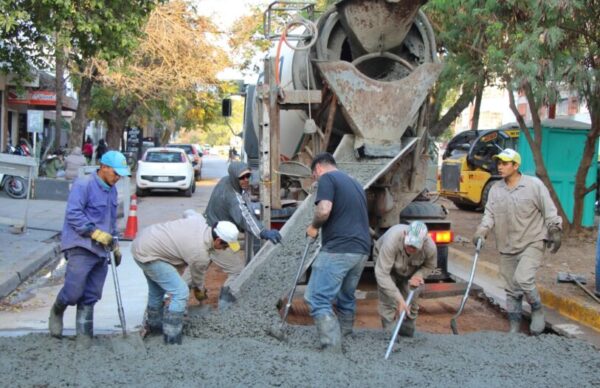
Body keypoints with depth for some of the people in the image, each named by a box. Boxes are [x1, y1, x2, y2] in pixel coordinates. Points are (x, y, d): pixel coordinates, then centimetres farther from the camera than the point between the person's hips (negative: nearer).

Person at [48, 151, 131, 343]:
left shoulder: (112, 190, 17)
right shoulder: (84, 184, -9)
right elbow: (73, 214, -17)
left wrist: (115, 246, 22)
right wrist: (96, 233, -20)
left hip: (101, 251, 7)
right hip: (81, 248, -7)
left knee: (90, 297, 6)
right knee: (74, 291, -10)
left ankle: (84, 336, 12)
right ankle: (56, 313, 22)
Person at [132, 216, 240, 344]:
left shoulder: (201, 220, -7)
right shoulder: (200, 254, -22)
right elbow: (197, 277, -2)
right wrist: (199, 291, 21)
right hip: (147, 254, -10)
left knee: (157, 289, 28)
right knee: (181, 293, -12)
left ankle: (154, 324, 47)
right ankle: (172, 339, -6)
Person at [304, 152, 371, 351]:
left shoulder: (327, 178, -2)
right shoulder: (355, 183, 24)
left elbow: (324, 210, -18)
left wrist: (314, 227, 1)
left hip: (338, 249, -9)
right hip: (361, 250, 9)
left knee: (318, 299, -10)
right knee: (346, 298, 19)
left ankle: (332, 350, -19)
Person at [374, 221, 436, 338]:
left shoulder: (430, 247, -34)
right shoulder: (392, 240, -45)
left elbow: (430, 266, -8)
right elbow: (382, 273, -43)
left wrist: (417, 276, -28)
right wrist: (399, 299, -45)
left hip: (410, 271, 3)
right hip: (385, 259, -2)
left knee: (411, 302, 0)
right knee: (388, 302, -14)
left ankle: (407, 336, 18)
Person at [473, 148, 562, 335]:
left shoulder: (534, 185, -7)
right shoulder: (495, 189, 5)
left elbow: (549, 211, -3)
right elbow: (489, 214, 1)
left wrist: (555, 231, -7)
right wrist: (481, 232, -14)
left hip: (532, 243, -5)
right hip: (507, 246, 5)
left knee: (523, 279, -21)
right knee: (511, 289, 9)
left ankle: (537, 310, 6)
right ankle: (514, 326, 21)